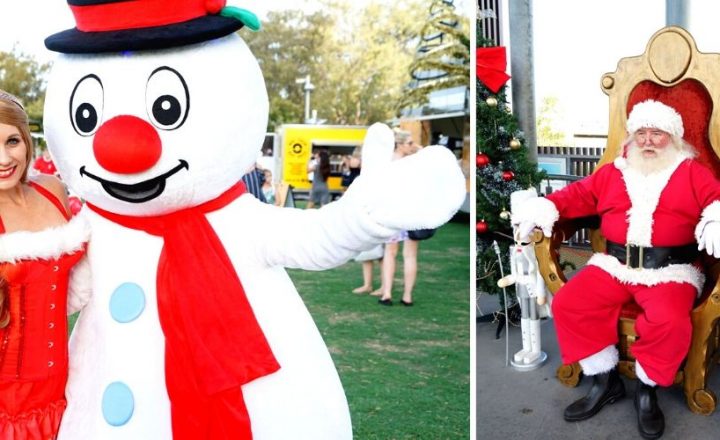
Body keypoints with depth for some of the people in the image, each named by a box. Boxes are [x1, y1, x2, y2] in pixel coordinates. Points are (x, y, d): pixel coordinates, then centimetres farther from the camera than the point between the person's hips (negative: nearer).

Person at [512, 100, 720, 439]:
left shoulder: (692, 172, 10)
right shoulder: (612, 172, 19)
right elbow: (579, 194, 16)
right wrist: (543, 208, -3)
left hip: (670, 269, -3)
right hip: (614, 264, 3)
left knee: (669, 322, -33)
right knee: (567, 304, -17)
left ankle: (647, 389, -5)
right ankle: (605, 381, -1)